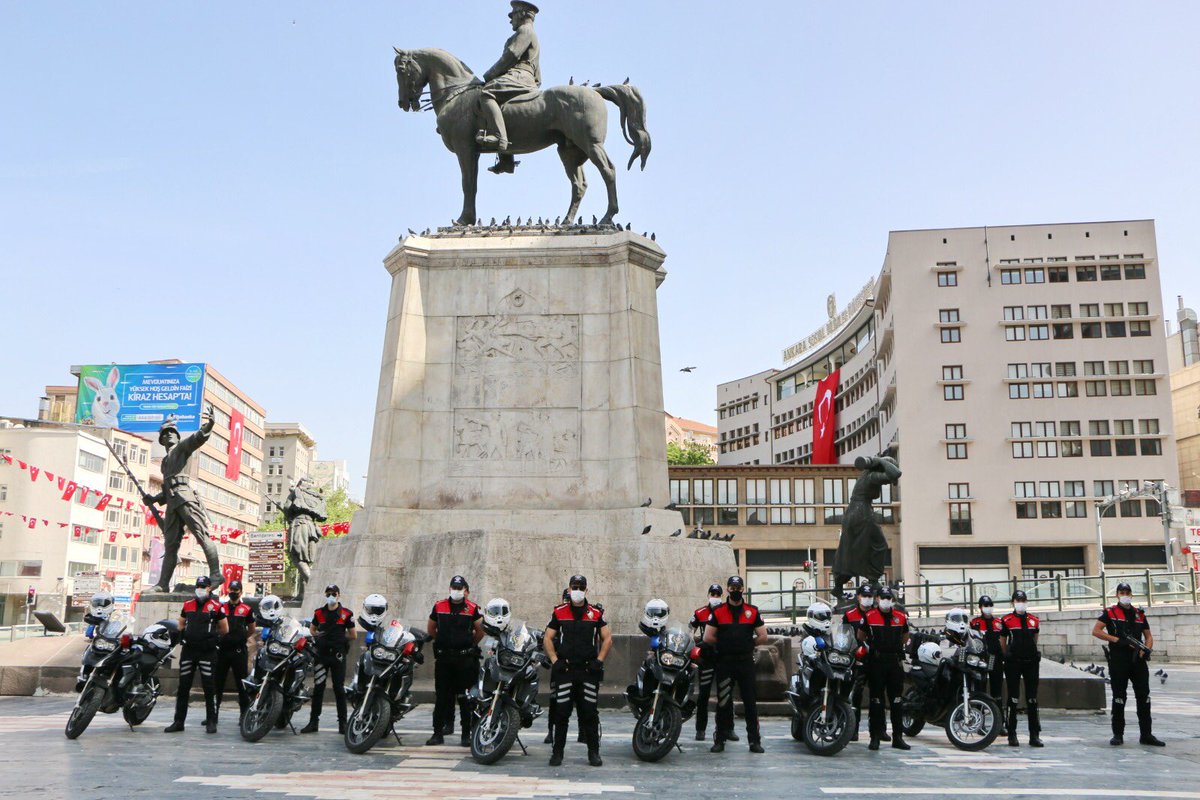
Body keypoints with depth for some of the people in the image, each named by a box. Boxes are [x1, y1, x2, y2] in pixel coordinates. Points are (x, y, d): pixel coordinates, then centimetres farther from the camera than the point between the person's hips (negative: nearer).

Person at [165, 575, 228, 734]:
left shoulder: (216, 606, -1)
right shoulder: (187, 605, 11)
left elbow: (225, 630, 6)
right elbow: (181, 625, 23)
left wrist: (210, 634, 10)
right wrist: (191, 634, 8)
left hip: (207, 652, -4)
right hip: (188, 650, 4)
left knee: (209, 687, -2)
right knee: (183, 687, 7)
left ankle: (211, 721, 5)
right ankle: (179, 721, 13)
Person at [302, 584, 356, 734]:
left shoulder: (346, 614, 0)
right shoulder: (319, 613, 9)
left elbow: (352, 635, 5)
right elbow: (312, 630, 22)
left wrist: (339, 637, 1)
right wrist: (320, 636, 5)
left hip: (338, 654, -3)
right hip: (321, 653, 3)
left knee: (339, 688, 1)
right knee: (317, 688, 3)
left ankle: (342, 723, 6)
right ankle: (313, 721, 9)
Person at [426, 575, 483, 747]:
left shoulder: (472, 609, -3)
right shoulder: (439, 606, 6)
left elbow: (481, 630, 3)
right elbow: (430, 628, 18)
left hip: (465, 657, -2)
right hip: (443, 657, 2)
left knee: (465, 698, 2)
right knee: (441, 697, 6)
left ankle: (466, 734, 8)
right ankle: (438, 733, 13)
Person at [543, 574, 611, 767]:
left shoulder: (596, 613, 7)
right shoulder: (559, 613, 6)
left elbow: (607, 638, 11)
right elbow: (547, 638, 9)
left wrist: (599, 661, 0)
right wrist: (555, 660, -2)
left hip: (589, 670, 0)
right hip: (564, 670, 0)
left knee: (590, 712, 1)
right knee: (561, 712, 0)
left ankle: (594, 752, 10)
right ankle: (557, 751, 9)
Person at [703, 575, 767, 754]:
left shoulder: (752, 611, 6)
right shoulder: (718, 611, 2)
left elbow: (763, 637, 7)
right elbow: (707, 638, 0)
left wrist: (747, 645, 6)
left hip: (746, 662, 1)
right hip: (724, 662, -1)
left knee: (750, 702, 2)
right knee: (723, 703, 3)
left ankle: (754, 740, 9)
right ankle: (720, 740, 10)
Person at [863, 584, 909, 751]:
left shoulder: (901, 617, 8)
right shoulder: (869, 616, -1)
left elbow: (905, 635, 23)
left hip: (895, 662, 3)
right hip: (876, 662, -3)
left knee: (896, 701, 5)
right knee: (876, 701, 1)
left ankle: (898, 737, 11)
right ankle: (875, 737, 5)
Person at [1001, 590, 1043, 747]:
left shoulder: (1034, 621, 9)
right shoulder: (1006, 620, 0)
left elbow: (1034, 641, 20)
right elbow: (1003, 642, 8)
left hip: (1031, 663, 3)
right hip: (1013, 663, -3)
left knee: (1032, 699, 5)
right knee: (1013, 698, 0)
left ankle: (1034, 735, 11)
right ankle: (1012, 735, 6)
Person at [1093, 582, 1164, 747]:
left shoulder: (1139, 614, 13)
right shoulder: (1109, 613, 1)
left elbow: (1148, 635, 17)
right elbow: (1096, 631, -7)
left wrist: (1147, 650, -3)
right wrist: (1117, 640, -15)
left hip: (1138, 661, 4)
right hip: (1118, 661, -4)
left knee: (1144, 697, 4)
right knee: (1119, 697, 2)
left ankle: (1146, 734, 12)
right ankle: (1118, 734, 8)